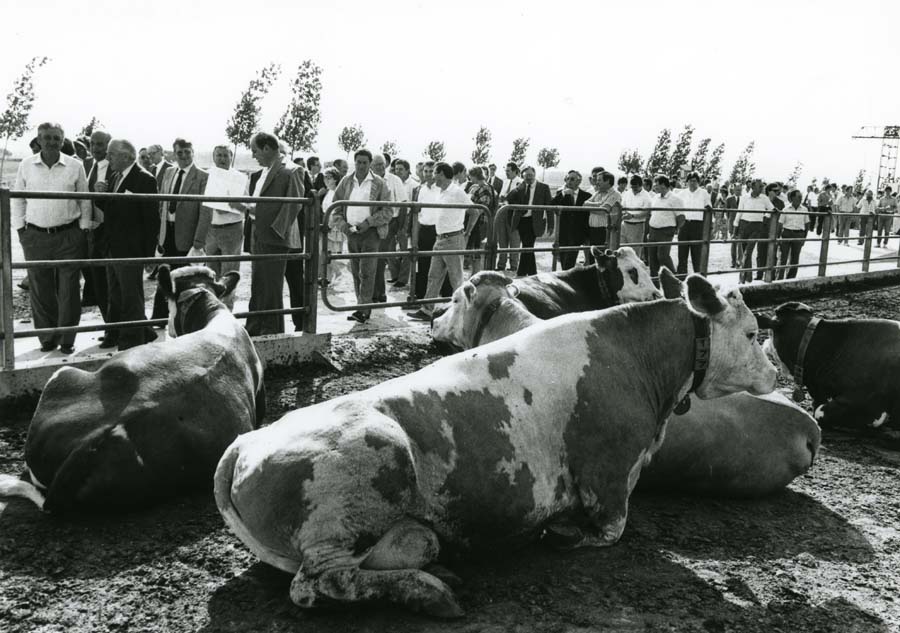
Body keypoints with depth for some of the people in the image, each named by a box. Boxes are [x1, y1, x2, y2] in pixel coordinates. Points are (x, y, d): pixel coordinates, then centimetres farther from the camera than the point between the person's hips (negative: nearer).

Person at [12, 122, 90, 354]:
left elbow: (84, 201, 6)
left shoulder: (75, 166, 1)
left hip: (69, 236, -1)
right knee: (40, 290, 6)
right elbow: (18, 200, 9)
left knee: (69, 289, 2)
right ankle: (47, 338, 19)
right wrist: (19, 228, 4)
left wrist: (84, 230, 1)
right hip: (35, 237, 1)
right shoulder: (26, 166, 4)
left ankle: (67, 340, 13)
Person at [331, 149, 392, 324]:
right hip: (351, 232, 5)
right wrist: (342, 224, -3)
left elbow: (388, 211, -4)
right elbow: (336, 206, 14)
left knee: (367, 271, -9)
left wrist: (368, 222, -15)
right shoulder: (346, 181, 9)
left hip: (371, 232, -4)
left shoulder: (379, 183, -1)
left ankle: (364, 309, -8)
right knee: (355, 271, 8)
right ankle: (362, 305, 17)